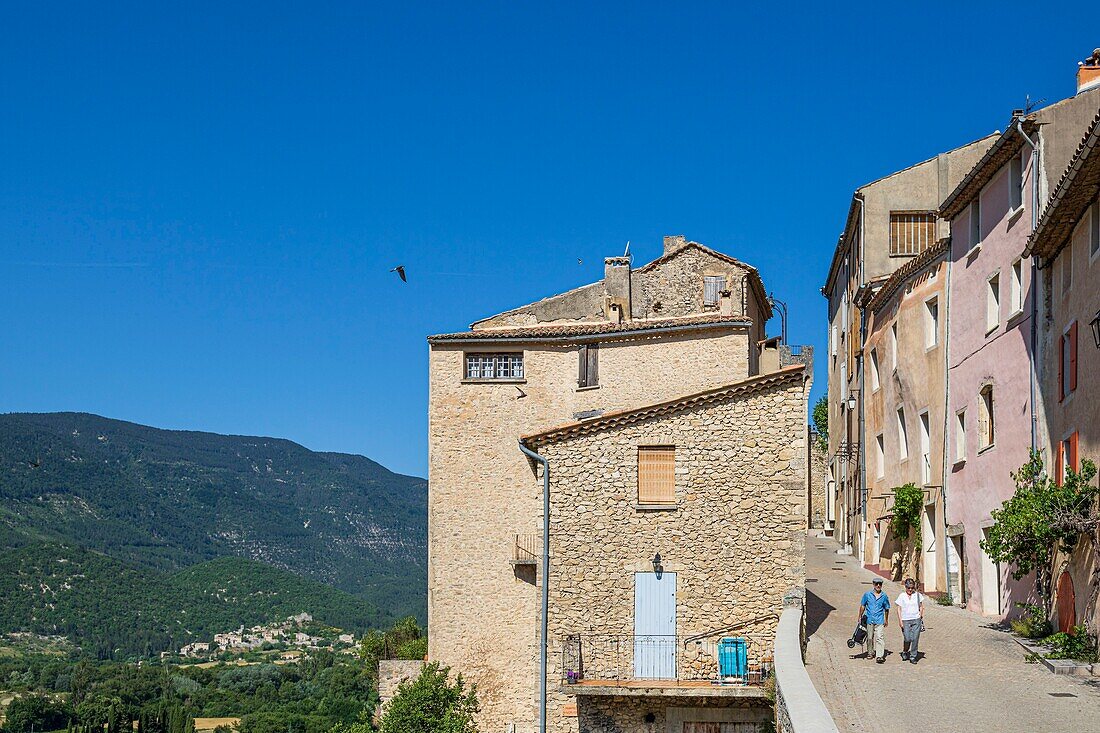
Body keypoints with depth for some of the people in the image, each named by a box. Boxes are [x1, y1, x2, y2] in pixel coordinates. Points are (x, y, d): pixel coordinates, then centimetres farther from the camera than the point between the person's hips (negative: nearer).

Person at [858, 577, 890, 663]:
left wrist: (886, 620, 21)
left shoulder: (884, 596, 4)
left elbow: (887, 609, 16)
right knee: (869, 638, 11)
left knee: (880, 638, -12)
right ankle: (869, 653, 28)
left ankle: (879, 656, -15)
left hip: (879, 621, -1)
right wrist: (859, 617, 14)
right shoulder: (867, 595, 2)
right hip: (869, 620, 1)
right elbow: (862, 606, 13)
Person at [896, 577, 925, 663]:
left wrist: (921, 616, 3)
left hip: (916, 620, 1)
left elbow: (921, 607, 15)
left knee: (915, 639, -5)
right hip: (905, 620, -1)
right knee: (907, 639, -7)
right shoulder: (902, 596, 2)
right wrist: (900, 621, -5)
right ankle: (905, 652, 21)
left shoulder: (918, 595, 7)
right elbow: (899, 609, 2)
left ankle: (913, 657, 6)